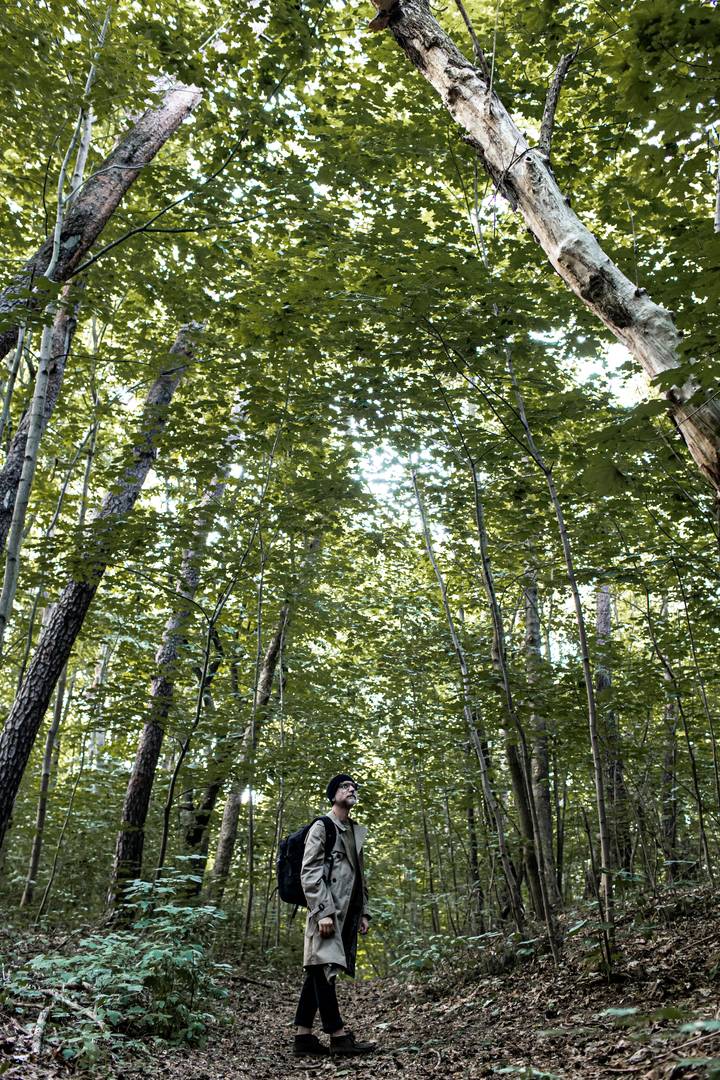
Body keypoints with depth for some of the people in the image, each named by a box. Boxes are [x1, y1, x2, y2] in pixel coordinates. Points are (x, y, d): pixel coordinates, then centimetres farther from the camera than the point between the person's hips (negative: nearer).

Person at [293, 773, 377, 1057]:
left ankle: (303, 1036, 10)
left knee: (319, 971, 8)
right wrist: (323, 911, -20)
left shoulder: (357, 832, 21)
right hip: (327, 909, -8)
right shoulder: (321, 827, -3)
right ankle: (338, 1036, -8)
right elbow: (309, 872, -12)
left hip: (348, 912, 8)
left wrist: (363, 912, 16)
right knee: (326, 967, -10)